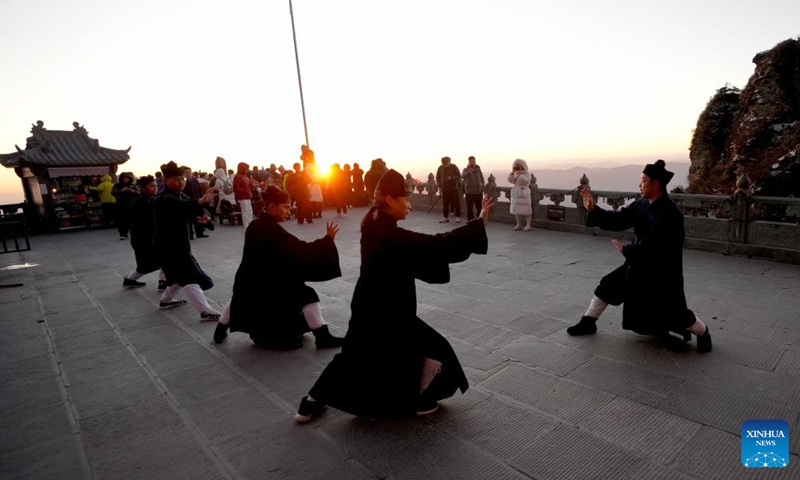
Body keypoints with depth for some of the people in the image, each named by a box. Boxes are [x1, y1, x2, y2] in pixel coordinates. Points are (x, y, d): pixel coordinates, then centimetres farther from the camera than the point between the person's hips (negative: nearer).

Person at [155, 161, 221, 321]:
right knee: (189, 278, -16)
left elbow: (187, 212, 10)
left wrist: (200, 216, -16)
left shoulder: (182, 195, 9)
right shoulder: (165, 199, -20)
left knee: (180, 275, 24)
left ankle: (166, 300, 44)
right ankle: (206, 312, -20)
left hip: (180, 243, 10)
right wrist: (201, 201, -61)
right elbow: (181, 206, -42)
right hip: (168, 246, -10)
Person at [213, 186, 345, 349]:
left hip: (249, 282, 8)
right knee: (307, 296, -1)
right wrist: (327, 239, -23)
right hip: (271, 284, -8)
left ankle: (220, 331, 49)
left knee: (240, 299, 35)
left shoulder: (255, 226, 5)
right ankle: (323, 337, -1)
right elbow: (300, 251, -26)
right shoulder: (271, 230, -23)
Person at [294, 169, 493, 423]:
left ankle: (310, 404, 32)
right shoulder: (392, 236, -26)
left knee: (354, 356, 25)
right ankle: (417, 402, 27)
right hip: (388, 312, -9)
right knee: (436, 349, 10)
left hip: (368, 308, 9)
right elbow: (436, 245, -29)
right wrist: (478, 223, -27)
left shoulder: (375, 228, 2)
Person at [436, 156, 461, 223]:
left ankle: (458, 217, 7)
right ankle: (445, 217, 14)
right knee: (445, 204, 6)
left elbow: (458, 176, -6)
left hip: (453, 188, -3)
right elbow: (438, 177, 15)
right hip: (444, 189, 3)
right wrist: (440, 184, 4)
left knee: (456, 203, -1)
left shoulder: (453, 167, -4)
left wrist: (451, 178, -21)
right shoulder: (440, 168, 5)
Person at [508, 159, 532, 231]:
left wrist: (520, 175, -25)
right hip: (516, 194, 6)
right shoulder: (515, 174, 10)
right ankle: (519, 225, 18)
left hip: (524, 194, -6)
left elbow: (526, 181, -22)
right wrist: (512, 172, -12)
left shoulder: (527, 173, -5)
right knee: (517, 210, 8)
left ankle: (528, 225, 0)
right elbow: (510, 180, -3)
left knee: (526, 210, -5)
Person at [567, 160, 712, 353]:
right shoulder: (641, 204, -1)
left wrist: (625, 249, -14)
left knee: (676, 314, 0)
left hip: (663, 272, -7)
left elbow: (651, 247, -28)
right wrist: (593, 208, -12)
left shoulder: (671, 214, -26)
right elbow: (617, 220, 0)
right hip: (639, 265, 8)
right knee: (608, 286, 11)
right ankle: (588, 323, 27)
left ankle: (703, 333, 32)